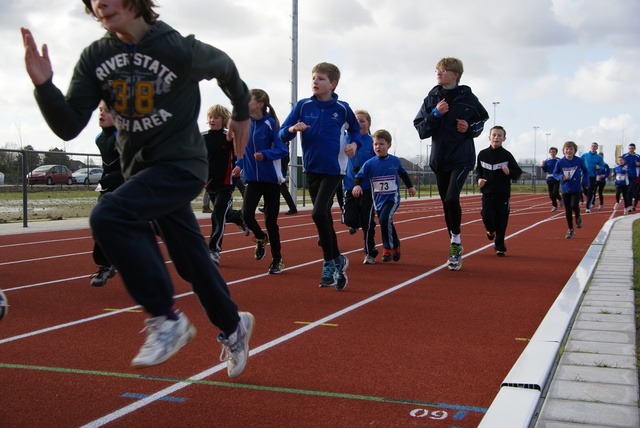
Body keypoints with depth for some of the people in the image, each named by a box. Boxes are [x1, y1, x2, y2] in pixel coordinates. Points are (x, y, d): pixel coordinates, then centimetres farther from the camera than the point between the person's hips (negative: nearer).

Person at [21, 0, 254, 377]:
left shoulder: (180, 50, -14)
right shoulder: (95, 58, -2)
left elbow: (225, 67, 7)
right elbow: (69, 127, -6)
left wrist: (242, 115, 21)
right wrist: (44, 85, -24)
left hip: (181, 165, -6)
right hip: (140, 170, 6)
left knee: (108, 216, -27)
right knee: (193, 263, 14)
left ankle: (167, 319, -17)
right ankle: (234, 328, 36)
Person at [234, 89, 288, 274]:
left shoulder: (271, 124, -12)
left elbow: (282, 149, -15)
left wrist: (265, 155, -29)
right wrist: (239, 164, 6)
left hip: (271, 178, -4)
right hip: (252, 178, 4)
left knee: (271, 220, 1)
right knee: (246, 214, -11)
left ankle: (277, 259, 19)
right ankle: (261, 238, 22)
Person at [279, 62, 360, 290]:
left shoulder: (342, 108, -2)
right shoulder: (303, 106, 1)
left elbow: (355, 129, 16)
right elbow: (282, 134, -1)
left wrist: (354, 143, -4)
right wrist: (292, 129, -22)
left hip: (334, 169, -3)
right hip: (311, 168, 3)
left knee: (319, 213, -18)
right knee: (324, 217, 10)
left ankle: (330, 263, -1)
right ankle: (336, 261, 24)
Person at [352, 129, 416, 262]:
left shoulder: (395, 161, -1)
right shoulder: (369, 163, -4)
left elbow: (403, 173, 17)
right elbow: (359, 175, -13)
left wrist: (410, 186, 27)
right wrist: (357, 185, -34)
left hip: (392, 198, -3)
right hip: (378, 200, 3)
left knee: (385, 219, -25)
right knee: (386, 224, 12)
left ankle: (388, 249, -12)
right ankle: (395, 245, 37)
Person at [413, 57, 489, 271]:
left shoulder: (468, 98, -1)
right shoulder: (431, 99, 5)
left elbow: (481, 120, 12)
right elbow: (421, 130, 0)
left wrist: (470, 128, -8)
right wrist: (435, 114, -14)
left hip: (462, 157, -4)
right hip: (439, 158, 4)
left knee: (452, 198, -21)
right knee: (446, 203, 9)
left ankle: (456, 239, -1)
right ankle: (455, 247, 22)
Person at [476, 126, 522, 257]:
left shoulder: (507, 155, -5)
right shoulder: (482, 154, 2)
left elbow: (518, 172, -1)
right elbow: (478, 170, 17)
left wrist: (509, 172, -21)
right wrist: (479, 179, -2)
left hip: (503, 194, -1)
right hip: (487, 193, 1)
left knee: (501, 222, 2)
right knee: (487, 217, -14)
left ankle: (500, 247, 20)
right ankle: (491, 230, 23)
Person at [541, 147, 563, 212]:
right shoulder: (546, 161, 4)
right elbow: (545, 171, 6)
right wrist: (543, 165, -10)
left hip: (556, 180, -3)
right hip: (549, 179, 3)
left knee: (555, 193, -15)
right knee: (551, 195, 5)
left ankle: (560, 199, 17)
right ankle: (555, 206, 20)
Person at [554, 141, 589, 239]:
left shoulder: (579, 161, -6)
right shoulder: (560, 162, -6)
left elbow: (585, 171, 9)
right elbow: (555, 173, 6)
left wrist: (585, 182, 4)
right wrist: (561, 177, -14)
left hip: (576, 188, -2)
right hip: (565, 189, 2)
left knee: (574, 206, -20)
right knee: (568, 211, 5)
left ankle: (578, 218, 15)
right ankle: (570, 230, 20)